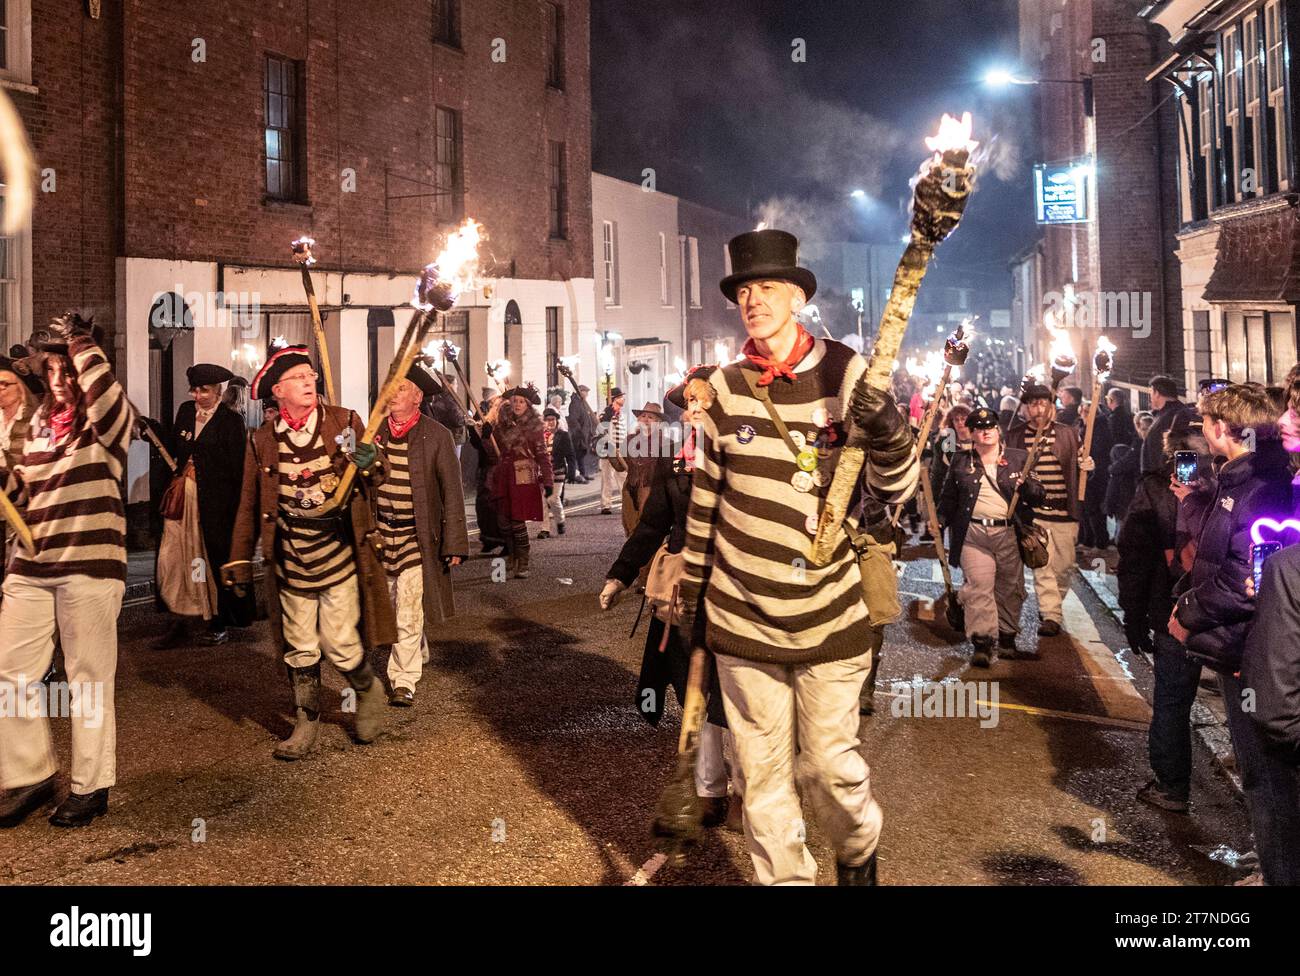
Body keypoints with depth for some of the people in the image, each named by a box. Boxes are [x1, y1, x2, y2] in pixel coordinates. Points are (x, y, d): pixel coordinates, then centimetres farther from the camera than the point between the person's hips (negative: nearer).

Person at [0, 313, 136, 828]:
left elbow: (107, 394, -31)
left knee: (89, 680, 4)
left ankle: (91, 787, 19)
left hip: (90, 564, -6)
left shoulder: (108, 420, -6)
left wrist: (81, 339, -20)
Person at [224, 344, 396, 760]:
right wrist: (239, 560, 9)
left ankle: (368, 691, 27)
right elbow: (249, 505, 7)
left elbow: (377, 474, 0)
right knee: (299, 649, 11)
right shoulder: (262, 441, 1)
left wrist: (371, 462, -24)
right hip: (290, 565, 2)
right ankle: (306, 723, 26)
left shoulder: (344, 423, -3)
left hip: (340, 559, -2)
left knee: (340, 643, -3)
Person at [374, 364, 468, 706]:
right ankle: (418, 652, 43)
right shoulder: (376, 431, 3)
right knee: (391, 606, 19)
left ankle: (403, 681, 4)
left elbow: (452, 492, -8)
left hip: (417, 535, -5)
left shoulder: (437, 436, -9)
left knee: (408, 611, -8)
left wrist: (454, 544, -11)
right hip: (381, 532, 5)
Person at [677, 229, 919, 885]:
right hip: (740, 616, 2)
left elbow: (896, 492, -6)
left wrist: (887, 435, -27)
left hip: (828, 613, -2)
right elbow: (704, 500, 9)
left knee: (829, 764, 7)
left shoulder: (845, 373, -5)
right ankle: (786, 878, 29)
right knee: (761, 771, 9)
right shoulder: (726, 387, 1)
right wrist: (692, 593, 12)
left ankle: (857, 851, 38)